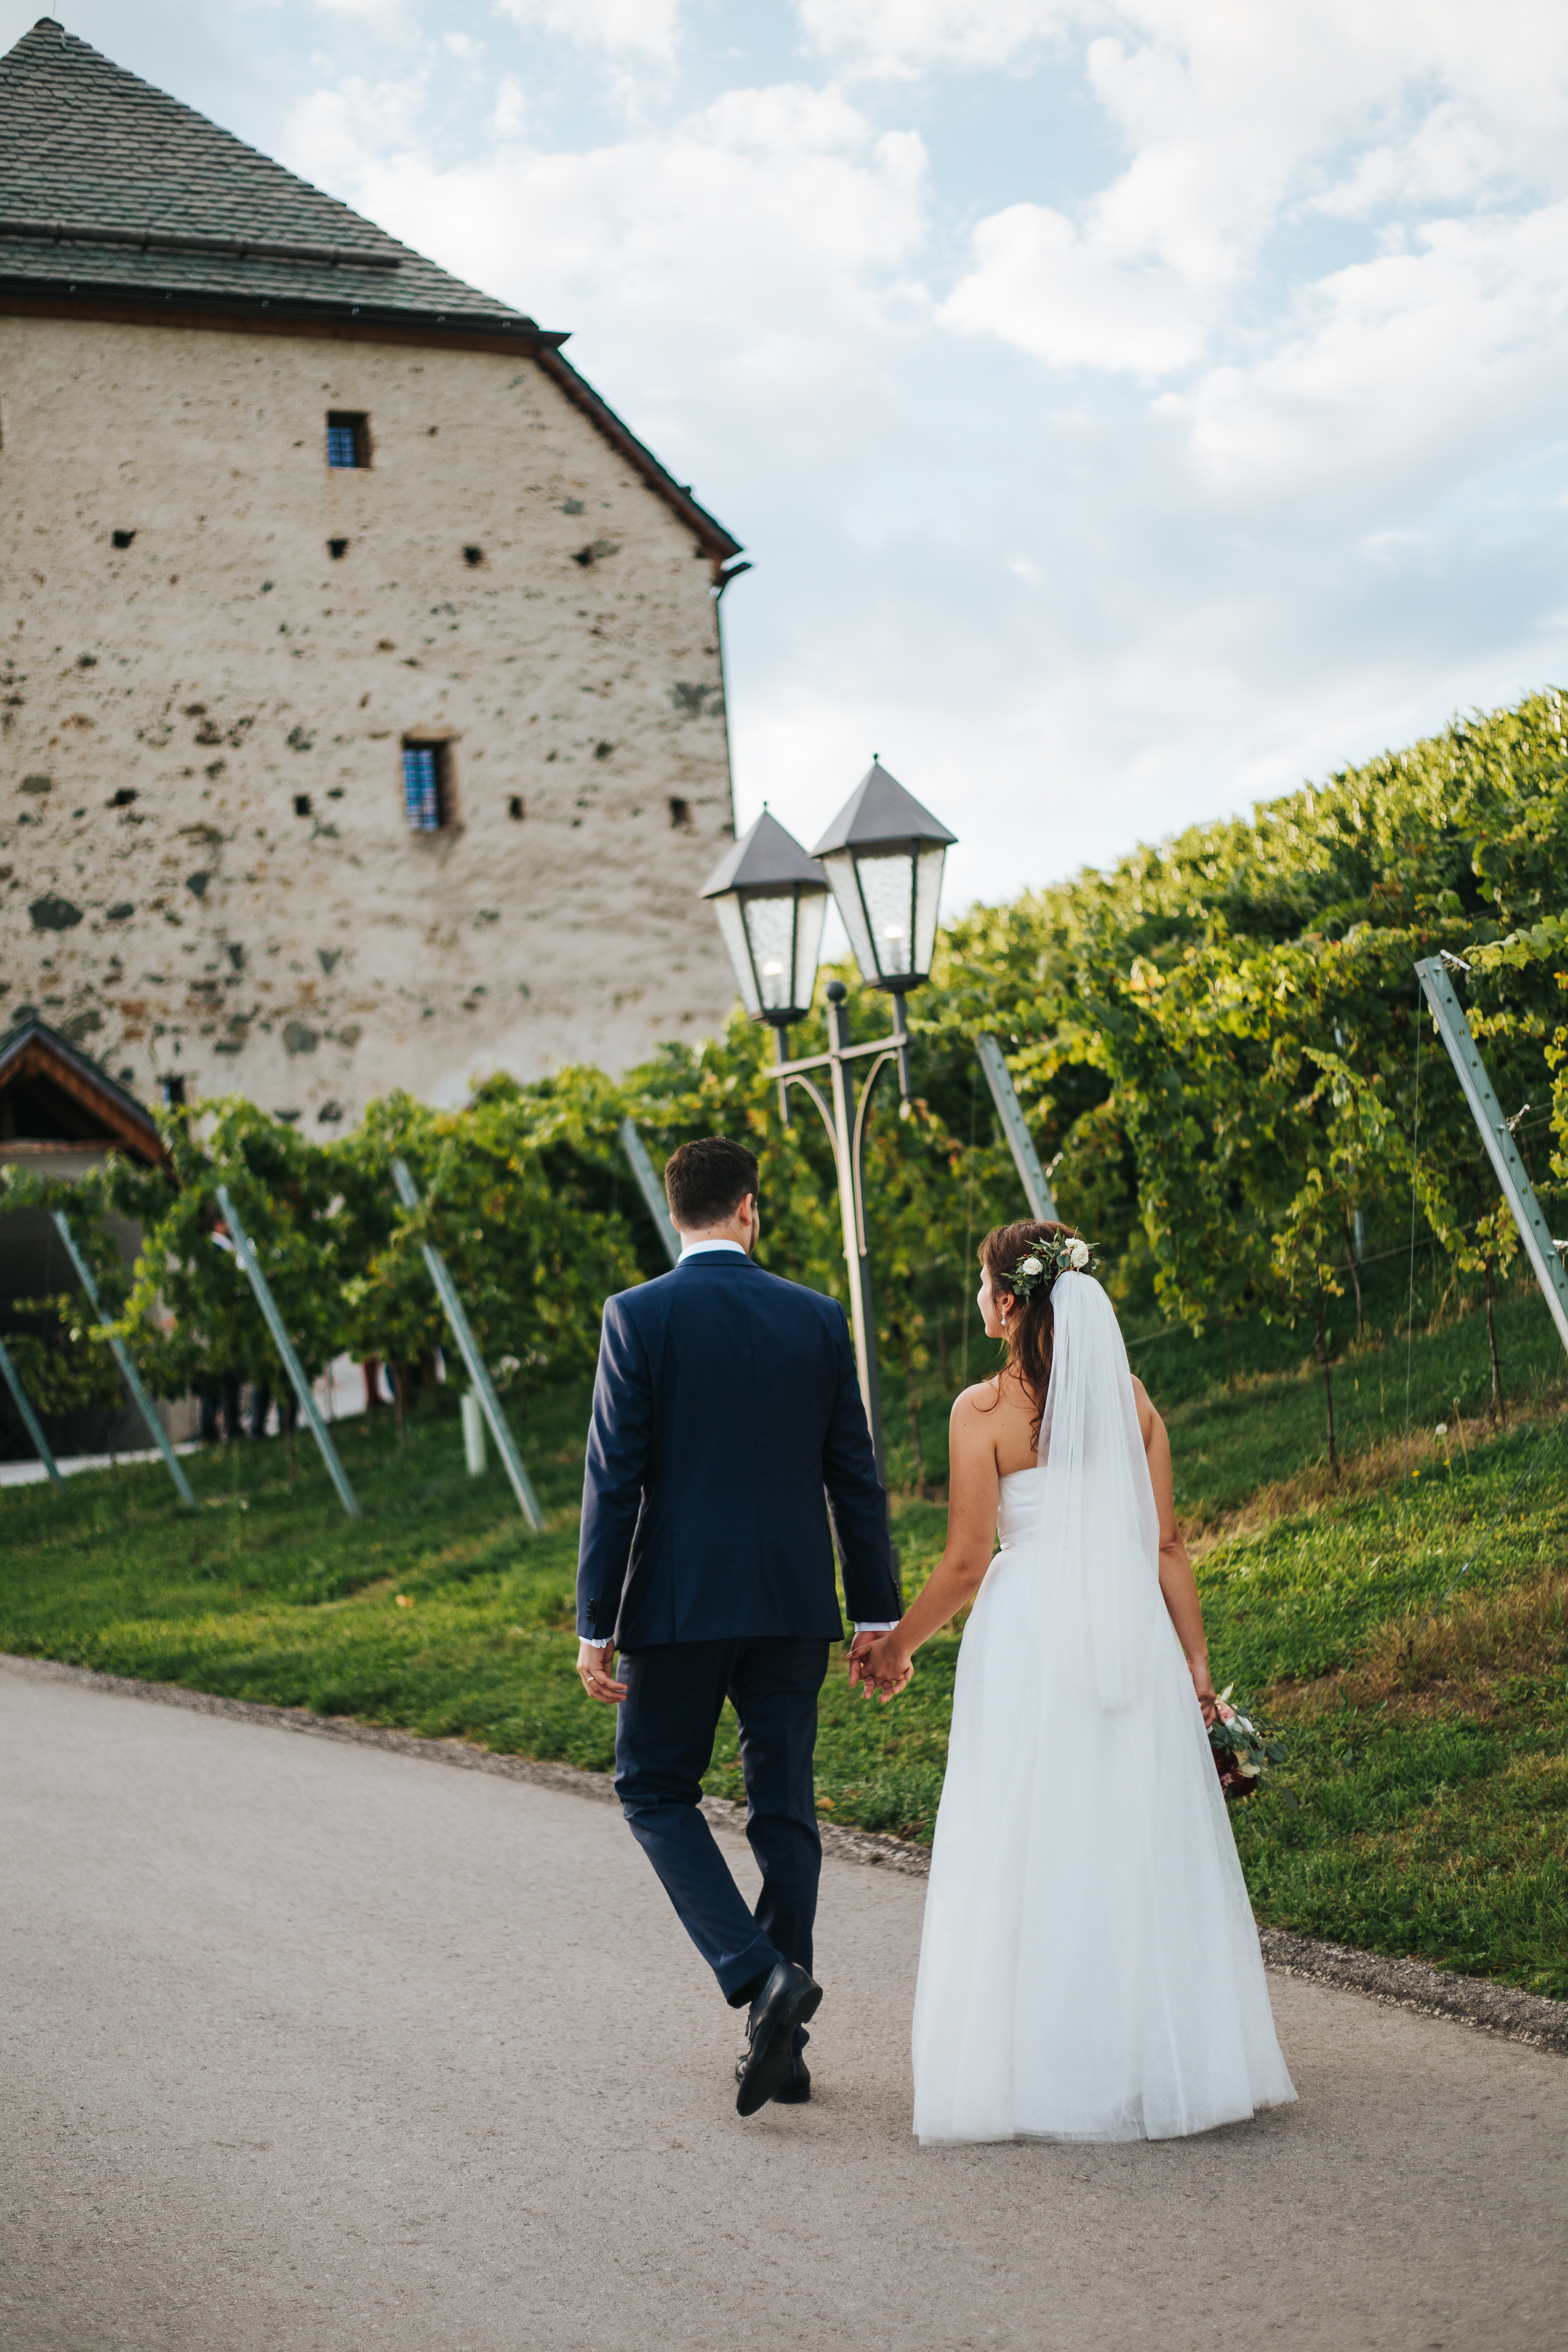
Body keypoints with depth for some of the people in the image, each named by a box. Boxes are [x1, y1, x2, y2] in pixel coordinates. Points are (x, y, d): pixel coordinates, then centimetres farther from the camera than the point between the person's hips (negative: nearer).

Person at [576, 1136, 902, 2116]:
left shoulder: (639, 1317, -7)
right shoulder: (817, 1318, 3)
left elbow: (614, 1478, -9)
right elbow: (856, 1476, 5)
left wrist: (596, 1624, -5)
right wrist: (878, 1611, 11)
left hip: (680, 1600, -3)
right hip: (794, 1601, 4)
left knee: (657, 1791, 11)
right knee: (785, 1807, 11)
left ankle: (760, 1975, -9)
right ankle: (783, 2043, 15)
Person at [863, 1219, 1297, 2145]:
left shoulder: (985, 1410, -7)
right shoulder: (1131, 1397, 5)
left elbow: (967, 1562, -7)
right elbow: (1167, 1545, 4)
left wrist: (896, 1647, 7)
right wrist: (1196, 1664, 9)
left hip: (1030, 1634, -4)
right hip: (1133, 1633, 4)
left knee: (1032, 1852, 4)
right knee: (1142, 1848, 10)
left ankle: (1050, 2074, 7)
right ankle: (1164, 2062, 14)